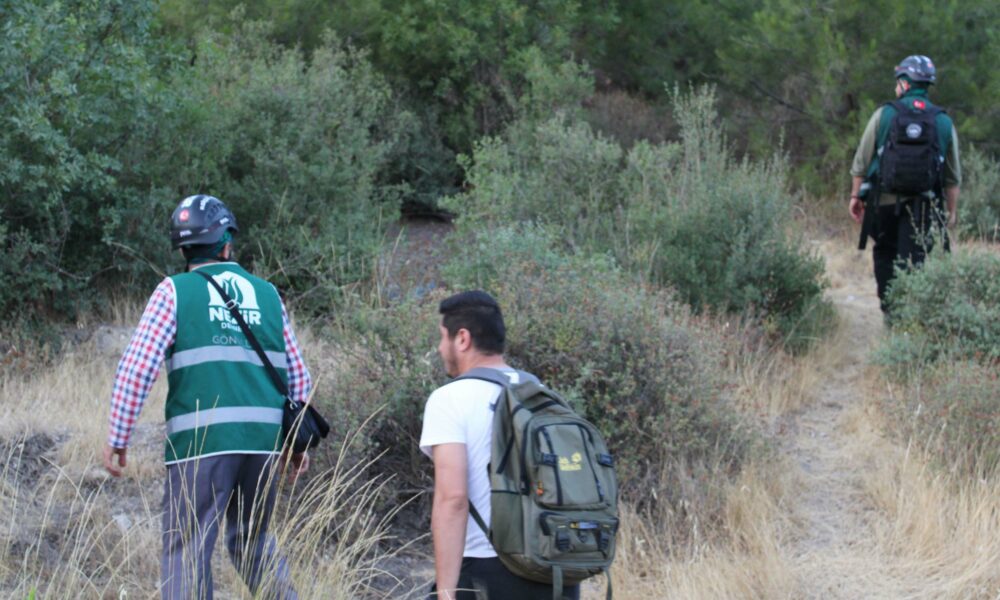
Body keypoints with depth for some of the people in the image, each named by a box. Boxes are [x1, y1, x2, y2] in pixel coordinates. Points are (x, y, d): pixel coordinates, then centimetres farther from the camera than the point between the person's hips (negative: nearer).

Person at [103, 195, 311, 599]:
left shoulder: (175, 291, 3)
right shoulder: (267, 294, 15)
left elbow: (136, 368, -5)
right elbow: (297, 375, 17)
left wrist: (118, 438, -2)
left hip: (202, 441, -4)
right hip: (263, 439, 4)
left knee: (186, 549, -1)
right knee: (252, 539, 21)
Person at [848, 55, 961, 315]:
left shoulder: (884, 115, -2)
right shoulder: (944, 122, 4)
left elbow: (861, 162, -1)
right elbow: (953, 176, 7)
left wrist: (855, 195, 8)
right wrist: (952, 210, 15)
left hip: (884, 201, 0)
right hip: (923, 204, 1)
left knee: (884, 254, 14)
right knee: (912, 259, 0)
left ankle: (889, 308, 14)